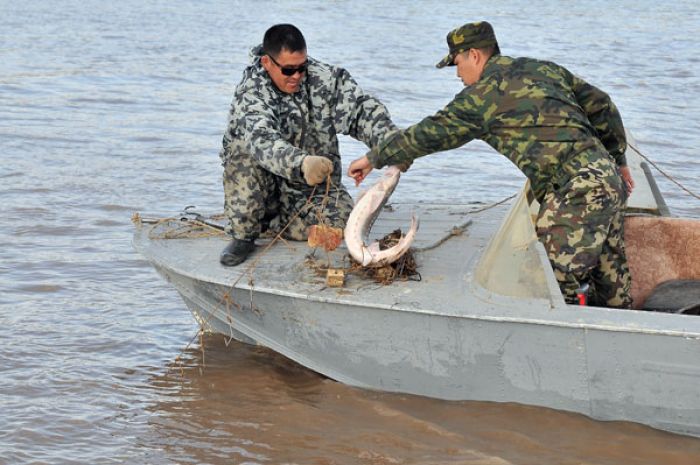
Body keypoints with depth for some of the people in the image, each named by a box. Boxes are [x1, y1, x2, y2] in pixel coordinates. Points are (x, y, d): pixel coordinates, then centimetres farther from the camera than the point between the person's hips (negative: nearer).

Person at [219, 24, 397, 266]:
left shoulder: (323, 78, -7)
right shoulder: (250, 92, -21)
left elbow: (363, 109, -12)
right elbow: (262, 140, -40)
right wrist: (301, 163, -60)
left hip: (314, 187, 3)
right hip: (265, 185, -3)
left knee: (342, 218, -27)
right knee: (244, 151, -33)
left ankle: (268, 222, -2)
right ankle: (243, 235, -16)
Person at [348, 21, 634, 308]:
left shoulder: (482, 95, -2)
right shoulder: (545, 68, 19)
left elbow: (428, 134, 3)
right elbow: (601, 107, 22)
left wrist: (374, 159, 14)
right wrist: (617, 159, 32)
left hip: (575, 190, -9)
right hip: (608, 175, 9)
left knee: (558, 283, -10)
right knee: (609, 282, 16)